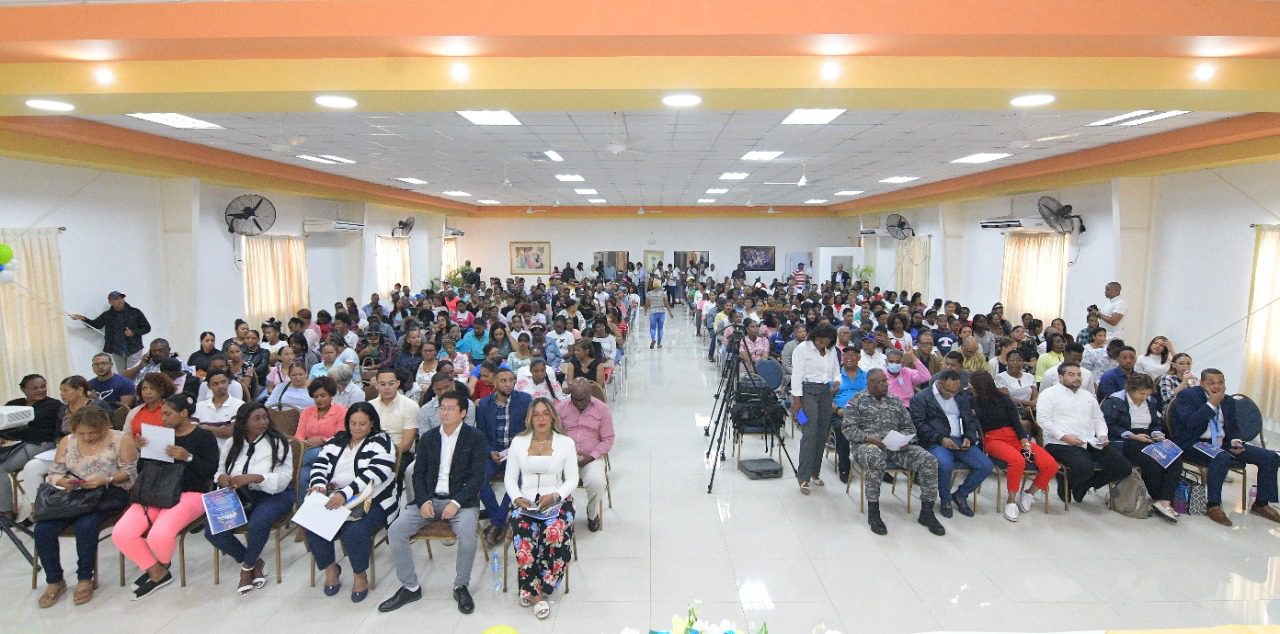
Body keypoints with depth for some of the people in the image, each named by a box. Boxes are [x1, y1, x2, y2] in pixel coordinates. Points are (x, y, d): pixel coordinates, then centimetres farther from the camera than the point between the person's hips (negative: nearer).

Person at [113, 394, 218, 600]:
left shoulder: (204, 436, -1)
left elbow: (211, 470, -10)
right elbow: (143, 469, 19)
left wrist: (188, 457, -22)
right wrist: (141, 450, 0)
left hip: (190, 493, -6)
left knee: (159, 535, -30)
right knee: (120, 534, -17)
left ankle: (161, 565, 10)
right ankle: (157, 573, 4)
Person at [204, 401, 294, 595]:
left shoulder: (278, 442, -8)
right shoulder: (232, 443, 7)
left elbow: (284, 477, -15)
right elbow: (219, 469, 12)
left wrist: (253, 478, -28)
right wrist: (222, 476, -14)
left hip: (272, 495, -5)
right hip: (239, 496, 5)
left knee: (257, 524, -35)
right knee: (212, 531, -17)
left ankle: (247, 567, -3)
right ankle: (253, 561, 6)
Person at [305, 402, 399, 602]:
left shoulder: (380, 442, -3)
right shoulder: (336, 441, 16)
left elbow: (375, 473, -17)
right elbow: (319, 464, 10)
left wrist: (345, 493, -29)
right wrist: (318, 484, -14)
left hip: (371, 501, -5)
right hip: (334, 500, 5)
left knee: (354, 532, -30)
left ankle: (360, 575, -1)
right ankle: (330, 567, 7)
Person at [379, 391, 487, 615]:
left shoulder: (476, 438, -2)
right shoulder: (428, 437, 11)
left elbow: (478, 476, -8)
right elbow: (418, 474, 10)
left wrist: (456, 502, -19)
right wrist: (423, 501, -8)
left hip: (461, 499, -4)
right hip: (429, 498, 4)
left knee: (467, 533, -32)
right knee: (395, 530, -16)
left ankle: (461, 586, -7)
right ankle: (410, 587, 1)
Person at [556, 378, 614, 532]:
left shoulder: (602, 409, -3)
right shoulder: (560, 408, 0)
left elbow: (608, 439, -1)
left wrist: (590, 457, -14)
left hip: (592, 457, -1)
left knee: (597, 482, -30)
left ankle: (592, 514, 4)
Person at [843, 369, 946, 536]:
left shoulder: (895, 401, 19)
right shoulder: (857, 401, 6)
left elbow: (909, 427, 19)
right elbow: (847, 428, -3)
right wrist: (868, 437, -19)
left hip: (896, 445, 5)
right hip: (868, 445, -5)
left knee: (929, 459, -18)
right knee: (875, 457, -41)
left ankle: (927, 512, -8)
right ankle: (873, 512, -28)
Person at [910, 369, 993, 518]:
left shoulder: (962, 397, 20)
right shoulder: (921, 398, 2)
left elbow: (971, 419, 20)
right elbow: (919, 424, -8)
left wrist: (969, 437, -1)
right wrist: (941, 439, -18)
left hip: (960, 441, 6)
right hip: (936, 442, -5)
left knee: (986, 465, -15)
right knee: (945, 464, -35)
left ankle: (961, 495, 10)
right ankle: (946, 500, -5)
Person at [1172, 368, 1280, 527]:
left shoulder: (1228, 401, 13)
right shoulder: (1187, 396, -7)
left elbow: (1234, 428, 21)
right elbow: (1190, 423, -21)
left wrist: (1234, 441, -2)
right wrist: (1212, 404, -18)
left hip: (1223, 444, 8)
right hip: (1195, 444, -7)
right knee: (1223, 458, -38)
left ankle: (1261, 504, 10)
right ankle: (1213, 506, -26)